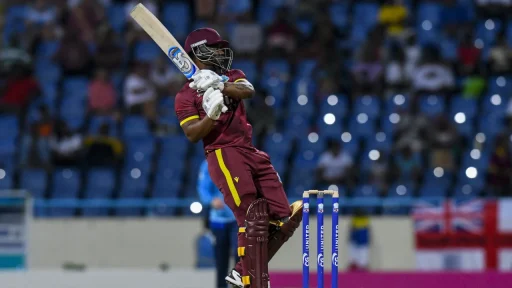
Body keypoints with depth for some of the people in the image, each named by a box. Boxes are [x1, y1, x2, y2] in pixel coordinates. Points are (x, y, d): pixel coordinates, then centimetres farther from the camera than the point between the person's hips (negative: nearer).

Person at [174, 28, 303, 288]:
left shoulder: (232, 77, 19)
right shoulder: (186, 96, 4)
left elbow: (248, 91, -5)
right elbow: (192, 134, -9)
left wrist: (219, 85, -23)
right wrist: (212, 115, -26)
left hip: (252, 153, 7)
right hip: (223, 155, -7)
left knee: (285, 218, 2)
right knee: (253, 219, -19)